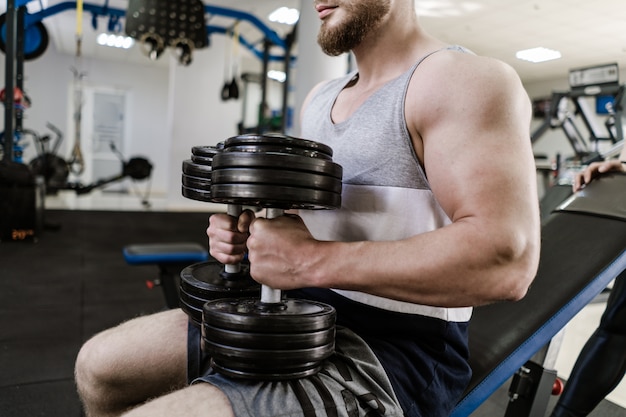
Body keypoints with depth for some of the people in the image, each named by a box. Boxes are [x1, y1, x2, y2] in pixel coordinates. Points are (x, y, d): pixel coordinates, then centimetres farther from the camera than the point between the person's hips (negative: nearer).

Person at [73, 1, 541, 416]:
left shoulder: (462, 79, -12)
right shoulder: (320, 97, 13)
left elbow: (506, 260, -24)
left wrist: (313, 261, -27)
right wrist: (243, 230, -2)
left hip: (393, 349, -8)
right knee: (100, 364, 12)